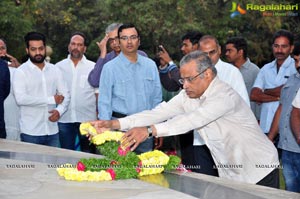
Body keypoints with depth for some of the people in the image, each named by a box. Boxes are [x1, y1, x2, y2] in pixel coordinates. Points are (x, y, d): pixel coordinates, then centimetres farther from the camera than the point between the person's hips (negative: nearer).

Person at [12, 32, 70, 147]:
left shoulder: (54, 70, 10)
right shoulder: (21, 72, -4)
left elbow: (65, 95, 9)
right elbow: (20, 99, -17)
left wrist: (59, 110, -14)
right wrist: (51, 100, -14)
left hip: (52, 132, 4)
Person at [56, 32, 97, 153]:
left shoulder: (93, 67, 4)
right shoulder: (59, 67, 8)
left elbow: (98, 93, 2)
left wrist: (99, 118, -5)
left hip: (87, 119, -1)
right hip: (64, 119, 2)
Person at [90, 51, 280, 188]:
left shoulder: (225, 96, -25)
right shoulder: (188, 96, 0)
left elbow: (192, 120, -37)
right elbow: (159, 113, -10)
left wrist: (149, 130, -47)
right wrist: (113, 124, -20)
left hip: (259, 172, -7)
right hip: (230, 175, 7)